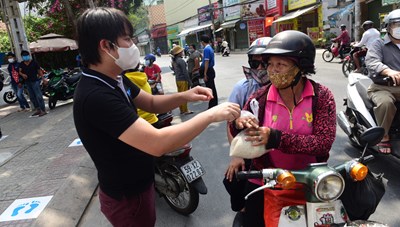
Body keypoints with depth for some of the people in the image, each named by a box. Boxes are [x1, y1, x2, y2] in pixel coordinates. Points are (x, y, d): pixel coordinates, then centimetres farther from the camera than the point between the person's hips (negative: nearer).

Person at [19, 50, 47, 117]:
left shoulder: (34, 62, -2)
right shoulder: (21, 64, 11)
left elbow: (39, 71, -2)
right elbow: (20, 71, 5)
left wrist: (43, 79, -8)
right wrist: (22, 74, -18)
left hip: (35, 81, -6)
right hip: (27, 82, 6)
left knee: (38, 96, -10)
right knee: (32, 97, 11)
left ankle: (43, 110, -9)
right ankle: (38, 110, 20)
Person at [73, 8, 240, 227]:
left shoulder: (114, 80, -2)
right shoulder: (95, 96, -34)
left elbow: (152, 103, 8)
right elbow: (157, 143, -39)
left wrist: (185, 96, -11)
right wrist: (210, 115, -30)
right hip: (127, 197, -8)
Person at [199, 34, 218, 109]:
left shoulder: (206, 49, -17)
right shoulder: (210, 48, 12)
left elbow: (206, 62, -21)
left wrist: (205, 74, -20)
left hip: (208, 71, -10)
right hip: (211, 70, 10)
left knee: (210, 89, -3)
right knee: (212, 88, 14)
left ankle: (212, 106, 4)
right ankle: (214, 105, 24)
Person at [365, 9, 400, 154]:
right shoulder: (379, 44, 4)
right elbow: (371, 61, -18)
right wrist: (388, 71, -39)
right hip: (382, 87, -5)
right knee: (385, 102, -35)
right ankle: (384, 137, -17)